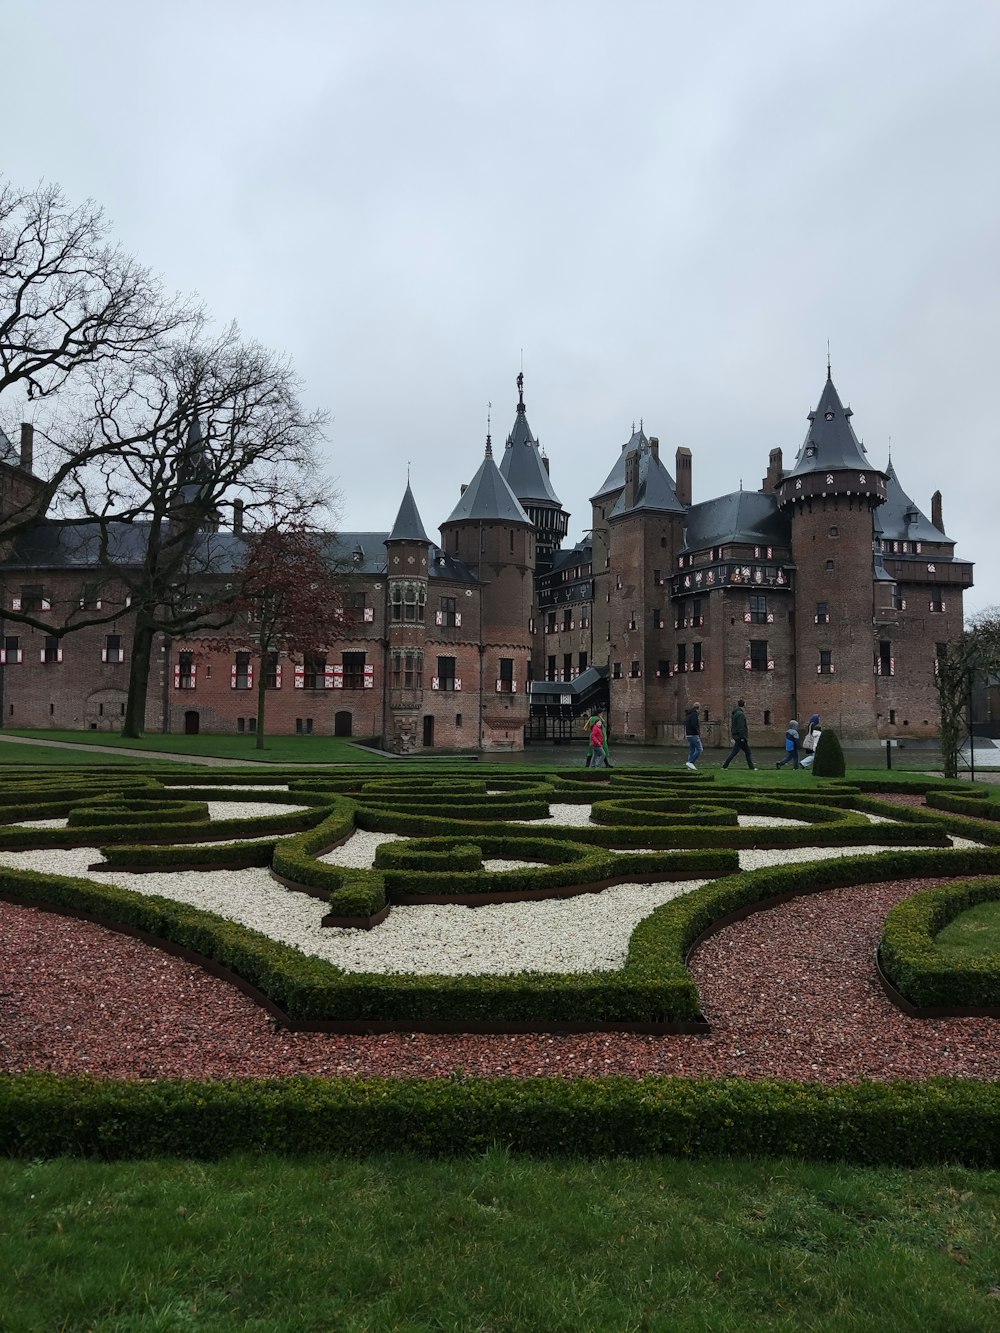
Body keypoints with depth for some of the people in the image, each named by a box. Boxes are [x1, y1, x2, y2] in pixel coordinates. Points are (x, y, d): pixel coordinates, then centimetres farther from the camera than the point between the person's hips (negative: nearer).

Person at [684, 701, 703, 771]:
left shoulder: (688, 714, 17)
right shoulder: (695, 714, -12)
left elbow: (685, 724, 19)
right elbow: (694, 724, -23)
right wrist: (698, 732, -13)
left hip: (688, 734, 10)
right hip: (694, 735, -10)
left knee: (692, 750, 10)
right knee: (699, 749, -7)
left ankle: (690, 766, 8)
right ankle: (690, 762, -14)